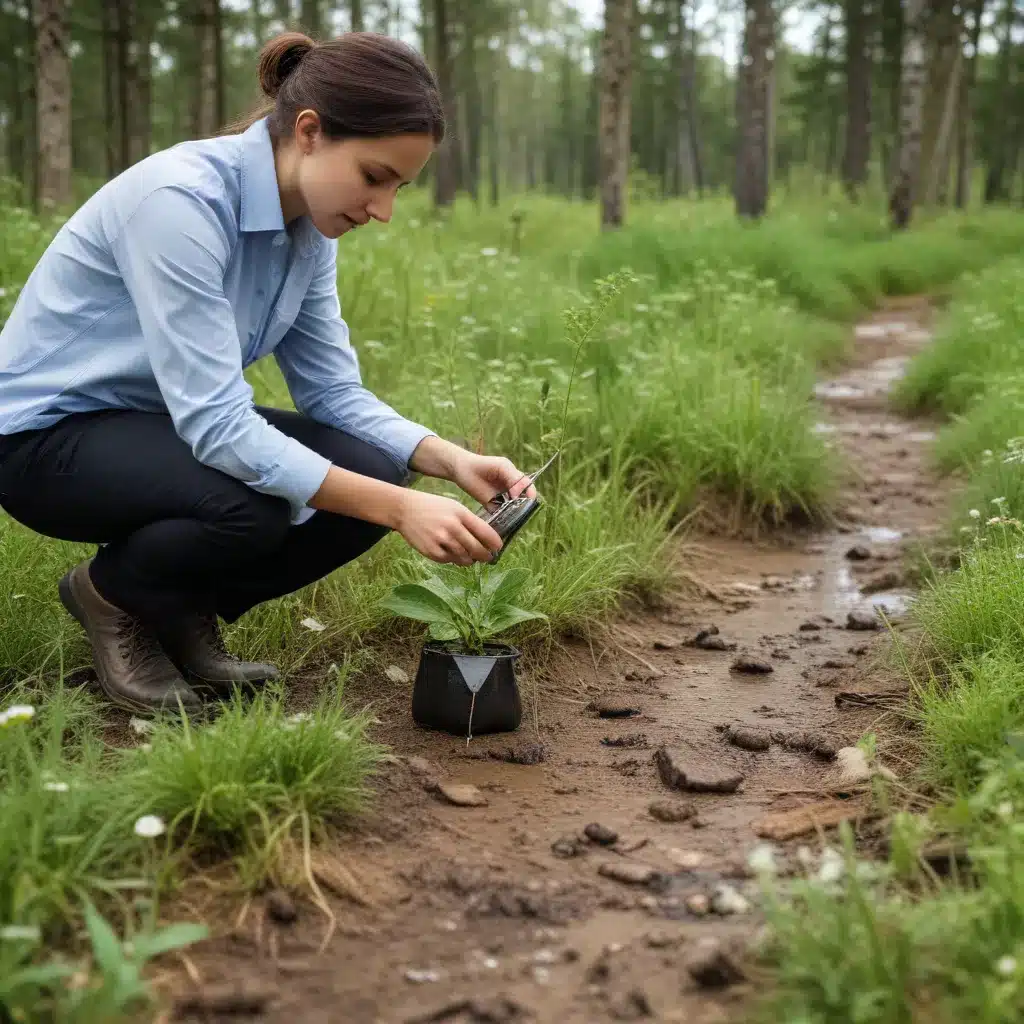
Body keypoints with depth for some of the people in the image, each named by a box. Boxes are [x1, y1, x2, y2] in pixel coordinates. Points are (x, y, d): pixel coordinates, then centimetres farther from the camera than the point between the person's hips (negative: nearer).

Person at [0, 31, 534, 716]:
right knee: (248, 505, -35)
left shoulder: (310, 228, -4)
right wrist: (398, 508, -36)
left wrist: (455, 462, -19)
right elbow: (214, 422, -34)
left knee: (375, 474, -14)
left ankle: (183, 612, 7)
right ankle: (114, 595, -2)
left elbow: (333, 390, -3)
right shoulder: (180, 199, -30)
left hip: (175, 422, 8)